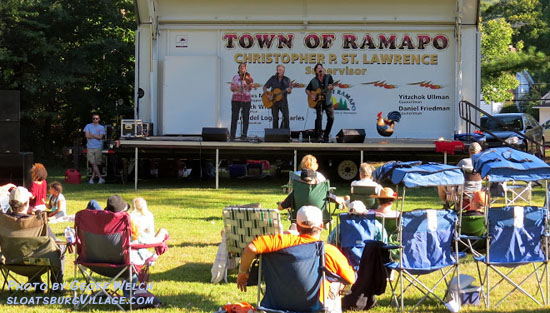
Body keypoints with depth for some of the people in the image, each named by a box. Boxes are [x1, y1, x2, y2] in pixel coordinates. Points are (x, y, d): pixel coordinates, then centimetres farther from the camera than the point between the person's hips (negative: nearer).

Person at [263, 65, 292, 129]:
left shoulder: (287, 80, 5)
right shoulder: (273, 78, 5)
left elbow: (289, 91, 3)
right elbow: (265, 87, 7)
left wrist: (289, 90, -21)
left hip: (283, 101, 0)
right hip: (274, 101, 0)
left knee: (286, 117, -9)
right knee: (275, 118, 1)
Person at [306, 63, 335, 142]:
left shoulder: (328, 77, 0)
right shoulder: (313, 81, 3)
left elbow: (332, 86, -13)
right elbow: (307, 90, 12)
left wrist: (331, 87, -37)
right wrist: (311, 95, -6)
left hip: (328, 101, 1)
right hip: (318, 101, -1)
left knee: (331, 118, -3)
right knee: (319, 117, -16)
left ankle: (326, 135, 13)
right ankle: (319, 135, -14)